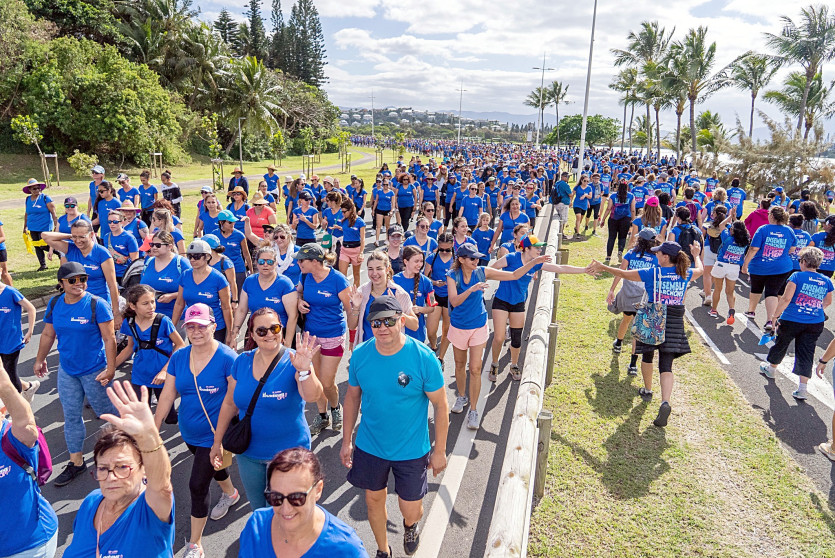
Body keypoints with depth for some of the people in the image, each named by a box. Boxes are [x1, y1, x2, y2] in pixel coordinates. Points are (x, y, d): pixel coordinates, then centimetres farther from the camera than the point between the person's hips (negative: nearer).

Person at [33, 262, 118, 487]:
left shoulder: (97, 304, -16)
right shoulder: (54, 304, -1)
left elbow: (109, 339, -16)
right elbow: (48, 334, 13)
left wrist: (110, 369, -18)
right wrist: (40, 359, 19)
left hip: (94, 371, -5)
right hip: (66, 371, 5)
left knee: (105, 412, 7)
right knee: (71, 417, 14)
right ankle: (76, 462, 28)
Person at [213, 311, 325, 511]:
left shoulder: (293, 361, -16)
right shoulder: (242, 362, -3)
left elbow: (312, 396, -32)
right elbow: (229, 404, 8)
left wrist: (304, 370, -50)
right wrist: (217, 442, 11)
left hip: (287, 453, -4)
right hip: (248, 453, 5)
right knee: (258, 511, 23)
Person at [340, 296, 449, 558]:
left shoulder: (423, 357, -21)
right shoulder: (360, 355, -11)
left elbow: (440, 405, -11)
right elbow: (352, 396, 3)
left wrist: (439, 450, -7)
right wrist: (346, 440, 6)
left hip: (411, 450, -2)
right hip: (369, 446, 3)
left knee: (410, 510, 9)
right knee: (374, 499, 18)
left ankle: (410, 525, 49)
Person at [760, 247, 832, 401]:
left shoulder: (797, 276, -10)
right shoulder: (826, 281, 5)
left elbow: (786, 299, -16)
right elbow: (827, 302, 21)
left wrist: (775, 316, -8)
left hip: (791, 320, -3)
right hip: (816, 324, 4)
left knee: (780, 345, 19)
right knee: (806, 353, 5)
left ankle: (771, 368, 42)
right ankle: (802, 389, 2)